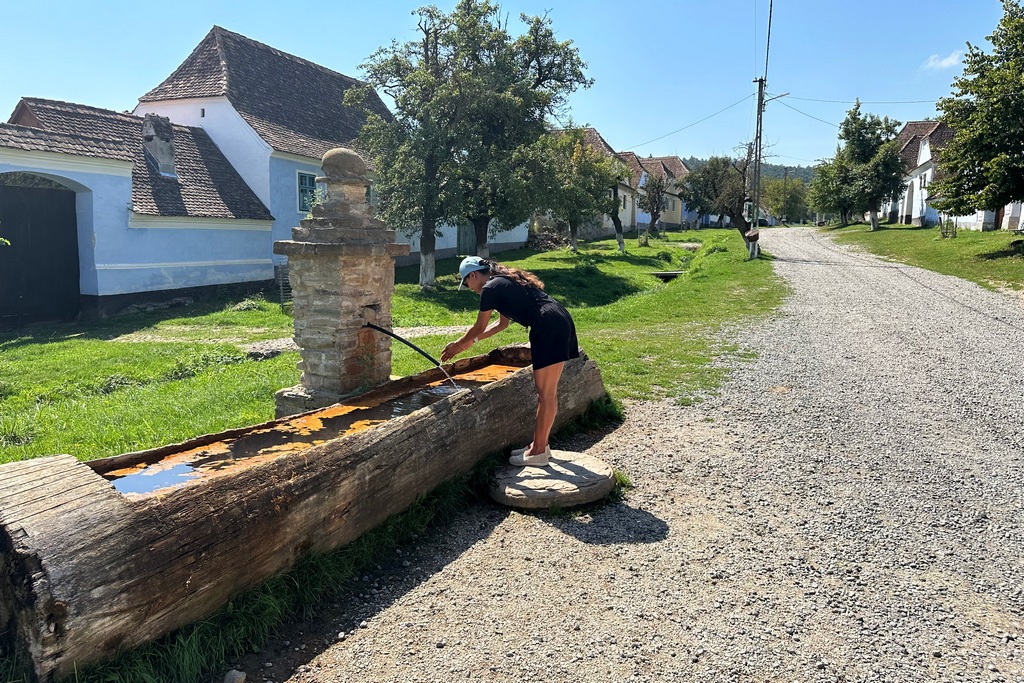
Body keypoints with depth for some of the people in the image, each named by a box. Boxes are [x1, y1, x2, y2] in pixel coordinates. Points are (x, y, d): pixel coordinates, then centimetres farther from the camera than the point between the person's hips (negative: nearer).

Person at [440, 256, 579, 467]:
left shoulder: (490, 288, -4)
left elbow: (479, 327, 4)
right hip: (561, 321, 10)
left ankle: (539, 452, 3)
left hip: (549, 328, -10)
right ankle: (540, 444, 24)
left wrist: (457, 345, 20)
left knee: (545, 394, -4)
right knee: (547, 392, 15)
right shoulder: (506, 281, 24)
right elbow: (502, 323, 33)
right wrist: (471, 340, 35)